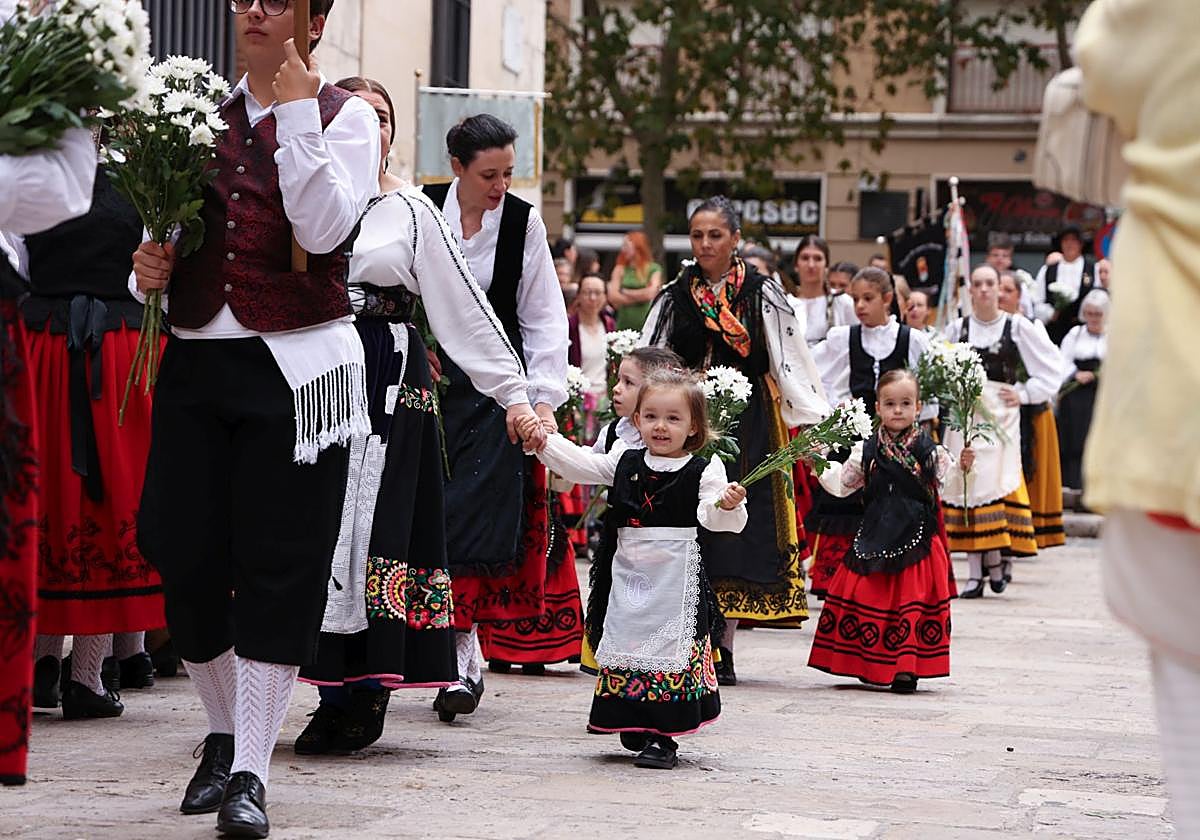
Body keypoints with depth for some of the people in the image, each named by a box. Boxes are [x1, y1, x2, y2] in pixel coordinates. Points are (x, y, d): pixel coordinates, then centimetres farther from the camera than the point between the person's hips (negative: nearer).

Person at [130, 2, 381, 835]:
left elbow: (324, 228, -15)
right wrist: (152, 267, 0)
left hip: (296, 366, -4)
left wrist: (295, 109, -14)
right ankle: (225, 731, 26)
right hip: (197, 357, 4)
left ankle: (251, 773, 0)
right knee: (186, 554, 4)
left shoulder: (346, 117, 2)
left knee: (277, 566, -4)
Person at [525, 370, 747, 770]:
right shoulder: (623, 463, 9)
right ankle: (636, 730, 19)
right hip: (628, 578, 4)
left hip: (677, 580, -4)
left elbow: (712, 517, -15)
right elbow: (578, 464, 6)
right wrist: (543, 440, -6)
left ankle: (663, 737, -1)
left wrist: (727, 505, -37)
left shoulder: (704, 471, -4)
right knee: (626, 648, 8)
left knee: (671, 649, -5)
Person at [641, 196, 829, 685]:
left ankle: (723, 647, 4)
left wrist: (813, 423, -9)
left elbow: (791, 361, -3)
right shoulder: (675, 297, 8)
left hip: (746, 425, -2)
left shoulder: (762, 295, 0)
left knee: (736, 528, -2)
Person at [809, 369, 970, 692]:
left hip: (916, 539, -2)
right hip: (875, 539, 2)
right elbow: (841, 484, 14)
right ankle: (873, 668, 14)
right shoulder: (866, 451, 7)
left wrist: (963, 466, -21)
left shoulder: (930, 451, 0)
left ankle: (906, 668, 2)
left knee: (912, 601, -4)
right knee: (870, 595, 2)